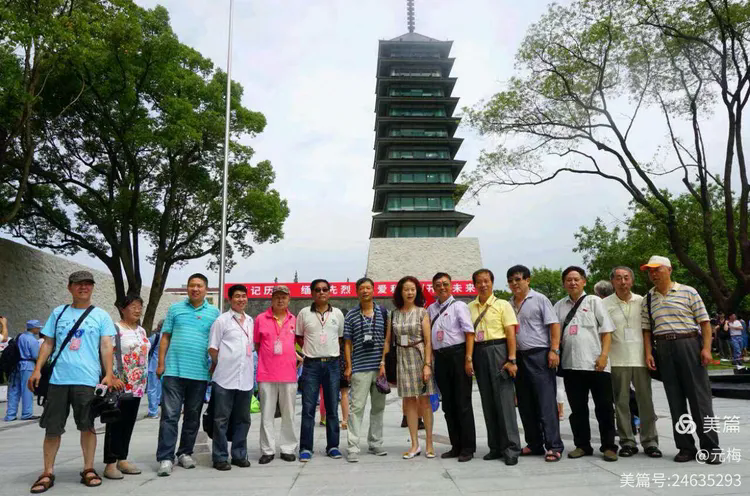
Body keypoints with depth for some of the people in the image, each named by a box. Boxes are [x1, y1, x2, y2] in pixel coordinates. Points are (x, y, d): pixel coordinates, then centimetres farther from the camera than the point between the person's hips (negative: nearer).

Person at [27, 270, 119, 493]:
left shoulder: (101, 315, 7)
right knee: (52, 427, 6)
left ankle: (88, 469, 15)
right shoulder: (58, 313, 12)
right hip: (58, 378, 2)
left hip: (87, 380, -2)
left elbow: (106, 346, 2)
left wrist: (109, 374, -7)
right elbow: (48, 344, 13)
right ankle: (48, 472, 18)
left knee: (87, 425, 4)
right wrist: (37, 369, 2)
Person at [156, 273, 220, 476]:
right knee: (170, 415, -3)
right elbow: (165, 337, 7)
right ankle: (165, 458, 2)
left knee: (193, 416, 11)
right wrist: (161, 363, 1)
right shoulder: (175, 308, 7)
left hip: (200, 373, 1)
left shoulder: (214, 312, 6)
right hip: (174, 370, -1)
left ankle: (185, 453, 25)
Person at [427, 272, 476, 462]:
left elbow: (469, 332, -10)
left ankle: (468, 448, 10)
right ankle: (456, 446, 23)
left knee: (463, 403, 0)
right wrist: (431, 359, 11)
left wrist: (468, 359, -17)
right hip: (440, 357, 6)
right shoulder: (431, 309, 13)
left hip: (458, 354, -6)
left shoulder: (459, 306, -3)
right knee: (448, 404, 11)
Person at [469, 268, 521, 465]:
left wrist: (511, 360, -12)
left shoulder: (502, 304, 0)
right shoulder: (470, 308, 11)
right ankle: (495, 447, 19)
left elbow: (511, 333, -5)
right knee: (487, 402, 9)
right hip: (479, 353, 4)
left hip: (498, 351, -4)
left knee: (505, 400, -5)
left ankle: (511, 448, 2)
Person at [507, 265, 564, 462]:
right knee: (525, 404, 11)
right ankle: (534, 444, 21)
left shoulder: (539, 299, -2)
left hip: (539, 355, -6)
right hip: (518, 357, 6)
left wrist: (554, 350, -16)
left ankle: (554, 446, 1)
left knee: (546, 402, -5)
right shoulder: (509, 304, 13)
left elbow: (554, 325, -7)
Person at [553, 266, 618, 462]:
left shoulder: (593, 301, 5)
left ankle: (608, 446, 15)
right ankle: (582, 445, 21)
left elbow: (607, 331, 0)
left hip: (596, 364, -3)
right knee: (577, 408, 10)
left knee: (604, 407, 3)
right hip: (571, 365, 3)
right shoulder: (559, 306, 13)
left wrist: (604, 355, -9)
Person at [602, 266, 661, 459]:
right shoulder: (605, 304, 2)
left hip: (640, 358, 1)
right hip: (617, 360, -1)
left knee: (645, 400, 5)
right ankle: (627, 441, 14)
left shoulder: (642, 301, 8)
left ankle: (649, 441, 16)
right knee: (621, 402, 4)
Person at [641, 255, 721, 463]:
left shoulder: (688, 292, 1)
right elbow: (646, 329, 11)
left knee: (699, 396, -1)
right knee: (675, 400, 6)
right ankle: (686, 447, 14)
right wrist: (648, 353, 1)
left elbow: (704, 322, -1)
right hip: (663, 350, 3)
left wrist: (706, 348, -10)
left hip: (689, 345, -3)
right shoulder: (647, 299, 11)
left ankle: (710, 447, 8)